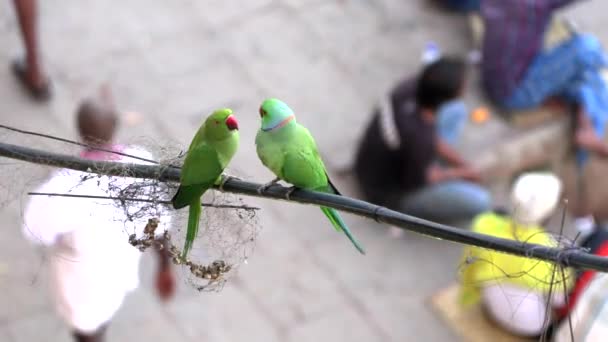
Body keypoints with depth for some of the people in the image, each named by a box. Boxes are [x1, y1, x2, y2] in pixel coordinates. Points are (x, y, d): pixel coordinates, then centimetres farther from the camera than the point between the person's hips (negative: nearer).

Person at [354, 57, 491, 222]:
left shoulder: (411, 86, -19)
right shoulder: (419, 138, -39)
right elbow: (414, 182, -19)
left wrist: (464, 165, 1)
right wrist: (462, 173, -5)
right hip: (389, 193, -7)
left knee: (457, 111, 5)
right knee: (479, 201, -19)